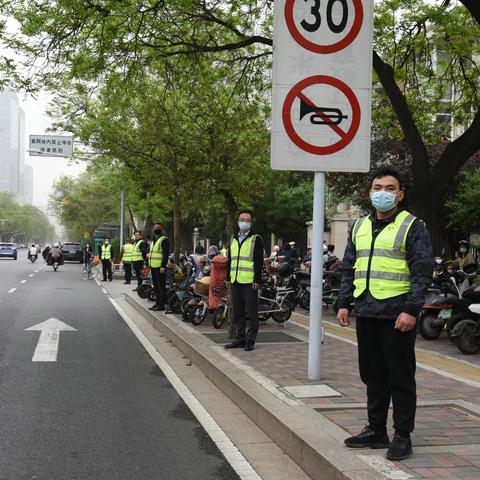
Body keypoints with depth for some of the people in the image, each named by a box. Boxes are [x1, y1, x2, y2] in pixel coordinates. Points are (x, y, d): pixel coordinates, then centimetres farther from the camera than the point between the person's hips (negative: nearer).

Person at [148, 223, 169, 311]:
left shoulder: (164, 240, -9)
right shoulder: (154, 240, 20)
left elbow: (165, 254, -16)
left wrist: (163, 266, -22)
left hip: (160, 267, -9)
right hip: (153, 267, 9)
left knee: (161, 286, -7)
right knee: (155, 286, 14)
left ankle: (161, 304, -5)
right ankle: (157, 303, 22)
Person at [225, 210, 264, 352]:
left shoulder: (256, 239, -2)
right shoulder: (233, 239, 17)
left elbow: (259, 261, -7)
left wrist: (257, 280, -13)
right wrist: (228, 278, 15)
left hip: (249, 282, -6)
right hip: (235, 282, 6)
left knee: (252, 312, -1)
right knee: (238, 312, 11)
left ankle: (250, 340, 5)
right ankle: (240, 338, 18)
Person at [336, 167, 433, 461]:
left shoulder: (412, 227, -3)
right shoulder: (360, 227, 15)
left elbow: (422, 272, -9)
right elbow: (349, 269, 19)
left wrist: (411, 310, -17)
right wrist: (344, 303, 11)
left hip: (397, 315, -6)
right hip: (367, 314, 6)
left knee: (400, 378, 1)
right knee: (373, 376, 13)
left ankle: (403, 437, 11)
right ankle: (376, 431, 24)